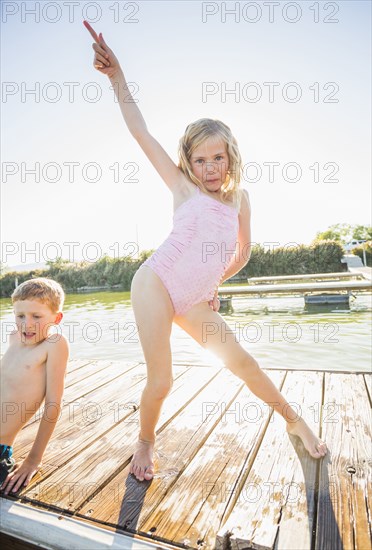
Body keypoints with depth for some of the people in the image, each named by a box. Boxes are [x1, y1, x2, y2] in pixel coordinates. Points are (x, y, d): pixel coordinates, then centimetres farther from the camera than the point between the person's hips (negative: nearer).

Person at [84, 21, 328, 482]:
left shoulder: (240, 198, 8)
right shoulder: (183, 187, 0)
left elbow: (243, 252, 17)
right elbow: (140, 132, -2)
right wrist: (117, 76, -5)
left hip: (193, 300, 3)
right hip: (155, 285, -3)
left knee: (240, 361, 5)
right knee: (160, 381, -5)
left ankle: (294, 420, 30)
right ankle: (144, 443, 26)